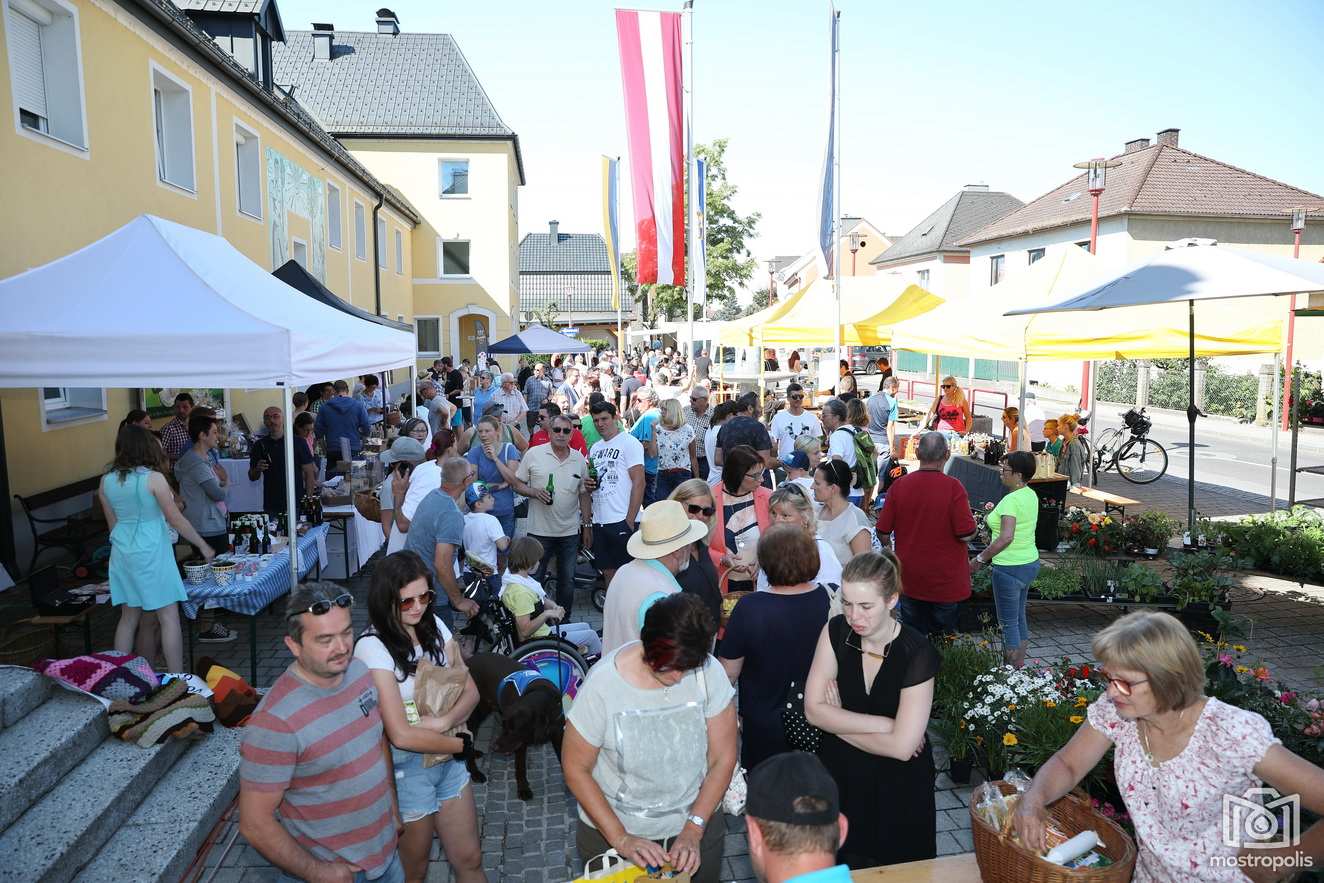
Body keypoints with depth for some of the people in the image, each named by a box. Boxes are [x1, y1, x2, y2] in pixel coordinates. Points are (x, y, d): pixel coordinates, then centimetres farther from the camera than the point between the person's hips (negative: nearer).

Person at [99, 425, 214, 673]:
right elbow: (176, 519, -11)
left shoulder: (106, 481, 3)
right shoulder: (153, 478, -14)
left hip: (122, 552, 6)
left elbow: (113, 524, 12)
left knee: (129, 617, 16)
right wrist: (203, 546, -2)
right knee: (169, 617, 0)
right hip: (151, 552, -6)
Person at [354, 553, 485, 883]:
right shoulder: (372, 647, -22)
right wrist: (463, 743, -14)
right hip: (406, 769, -5)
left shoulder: (434, 626, -4)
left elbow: (470, 691, 0)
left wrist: (445, 721, -20)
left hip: (448, 760, 5)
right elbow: (401, 735, -24)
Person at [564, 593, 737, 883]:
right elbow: (576, 768, -13)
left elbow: (723, 758, -10)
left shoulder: (709, 672, -19)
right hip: (611, 830, -1)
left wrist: (693, 830, -15)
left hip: (697, 825, 2)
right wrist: (619, 838, -17)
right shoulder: (602, 683, -23)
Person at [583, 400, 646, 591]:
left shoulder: (629, 443, -4)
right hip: (599, 522, 7)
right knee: (608, 572, 12)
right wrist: (587, 486, 1)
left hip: (622, 521, -7)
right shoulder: (595, 448, 18)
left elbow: (639, 482, -12)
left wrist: (629, 521, -17)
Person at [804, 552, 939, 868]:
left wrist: (837, 721, -15)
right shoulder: (836, 631, -12)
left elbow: (901, 746, -25)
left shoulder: (916, 653, -23)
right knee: (837, 869, 18)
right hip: (840, 776, 3)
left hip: (897, 785, -3)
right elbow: (813, 710, -13)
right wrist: (882, 724, -20)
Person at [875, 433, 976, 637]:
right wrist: (968, 511, 4)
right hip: (945, 580, -2)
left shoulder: (899, 485, -8)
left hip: (909, 579, 2)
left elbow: (883, 531, -3)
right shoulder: (953, 487, -17)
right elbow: (967, 534, -16)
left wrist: (888, 549, 19)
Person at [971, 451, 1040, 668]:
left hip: (1010, 567, -9)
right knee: (1019, 617, 20)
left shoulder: (1011, 500, -21)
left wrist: (980, 559, -19)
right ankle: (1020, 666, 30)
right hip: (1030, 562, 9)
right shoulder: (1031, 495, 6)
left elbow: (1006, 538, -28)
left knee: (1008, 622, 2)